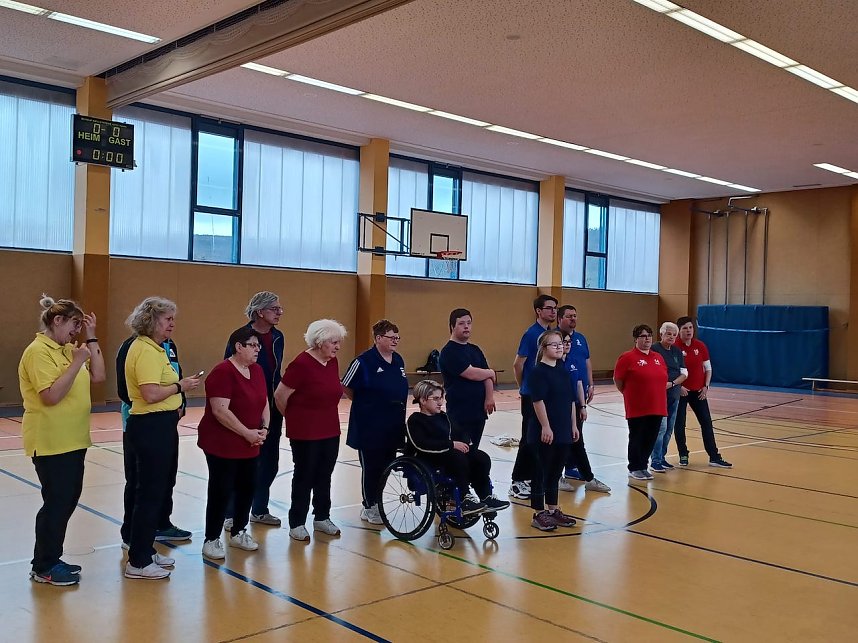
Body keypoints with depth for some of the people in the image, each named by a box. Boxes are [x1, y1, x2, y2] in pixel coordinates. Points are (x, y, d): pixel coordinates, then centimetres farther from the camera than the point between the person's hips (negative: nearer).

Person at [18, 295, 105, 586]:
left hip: (73, 441, 9)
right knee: (56, 503, -1)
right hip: (51, 444, -9)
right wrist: (76, 362, -24)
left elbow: (98, 375, 5)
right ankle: (42, 568, 13)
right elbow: (51, 396, -24)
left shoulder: (67, 349, 11)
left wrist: (91, 337, 3)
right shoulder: (38, 351, -16)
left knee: (68, 501, 15)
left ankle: (52, 559, 27)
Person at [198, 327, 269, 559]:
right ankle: (211, 540, 12)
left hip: (249, 445, 8)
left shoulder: (257, 371, 7)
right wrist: (247, 433, -21)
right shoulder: (223, 372, -18)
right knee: (221, 491, -1)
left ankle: (238, 533, 30)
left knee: (247, 488, 13)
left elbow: (264, 402, 13)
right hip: (222, 445, -8)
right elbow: (220, 411, -24)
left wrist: (264, 427, -4)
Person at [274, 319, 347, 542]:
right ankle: (296, 524, 15)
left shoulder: (333, 362, 5)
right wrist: (292, 417, 1)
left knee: (324, 475, 15)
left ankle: (322, 518, 28)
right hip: (305, 433, -7)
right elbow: (280, 396, -13)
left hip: (330, 430, 7)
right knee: (304, 477, 3)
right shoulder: (301, 364, -18)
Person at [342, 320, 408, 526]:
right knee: (371, 467, 5)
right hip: (370, 427, -7)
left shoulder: (399, 360, 7)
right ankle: (369, 508, 20)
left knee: (386, 465, 13)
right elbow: (346, 388, -7)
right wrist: (363, 403, 1)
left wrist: (397, 407, 13)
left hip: (393, 425, 7)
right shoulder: (363, 361, -14)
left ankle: (375, 502, 29)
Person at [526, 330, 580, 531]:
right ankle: (539, 514, 10)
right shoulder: (538, 371, -11)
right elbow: (538, 401, -17)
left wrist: (573, 425, 14)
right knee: (541, 473, 2)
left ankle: (553, 510, 26)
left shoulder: (563, 370, 11)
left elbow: (571, 400, 15)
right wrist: (545, 426, -19)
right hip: (544, 433, -7)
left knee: (555, 473, 16)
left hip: (563, 432, 7)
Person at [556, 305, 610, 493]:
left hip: (579, 393, 7)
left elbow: (587, 362, 18)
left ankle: (571, 468, 22)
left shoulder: (581, 339, 14)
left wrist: (590, 385, 13)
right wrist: (562, 353, -26)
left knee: (576, 434, 12)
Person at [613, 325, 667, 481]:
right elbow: (618, 381, -4)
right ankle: (635, 468, 17)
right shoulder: (628, 358, -9)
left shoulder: (658, 357, 10)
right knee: (636, 438, 4)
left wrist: (656, 394, 13)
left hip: (657, 408, 6)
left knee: (651, 438, 11)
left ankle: (643, 466, 25)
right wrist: (630, 395, 4)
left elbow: (663, 378, 21)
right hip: (637, 409, -6)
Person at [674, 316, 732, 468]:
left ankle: (714, 457, 8)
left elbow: (708, 368, 9)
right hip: (680, 391, -3)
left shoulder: (701, 346, 1)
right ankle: (683, 456, 19)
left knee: (707, 422, 3)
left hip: (698, 391, 3)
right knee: (679, 424, 4)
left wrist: (706, 386, -2)